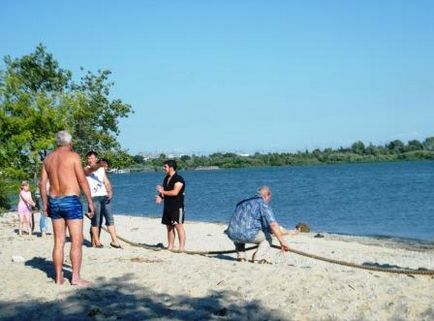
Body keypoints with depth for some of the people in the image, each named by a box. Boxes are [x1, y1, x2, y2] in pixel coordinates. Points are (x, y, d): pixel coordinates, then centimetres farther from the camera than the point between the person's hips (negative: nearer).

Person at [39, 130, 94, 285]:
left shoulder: (48, 158, 11)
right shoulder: (73, 156, -6)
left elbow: (42, 183, 10)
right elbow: (82, 181, -9)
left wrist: (45, 204, 17)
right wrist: (90, 201, -4)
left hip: (54, 201, 6)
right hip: (71, 201, -6)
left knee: (59, 241, 10)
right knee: (77, 241, -2)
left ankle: (59, 277, 12)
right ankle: (76, 277, -5)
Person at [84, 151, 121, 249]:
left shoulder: (101, 169, 18)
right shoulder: (86, 169, 2)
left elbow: (106, 182, 15)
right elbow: (92, 169, -22)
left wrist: (110, 191, -4)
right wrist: (100, 164, -43)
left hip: (104, 196, 5)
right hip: (94, 197, -5)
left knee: (110, 219, 0)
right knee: (96, 221, -2)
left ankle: (114, 241, 0)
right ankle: (96, 242, 6)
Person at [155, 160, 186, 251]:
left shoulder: (178, 179, -12)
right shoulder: (166, 178, 15)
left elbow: (175, 192, -21)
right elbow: (164, 190, 19)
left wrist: (163, 191, -14)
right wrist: (160, 196, -2)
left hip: (177, 206, -8)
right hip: (167, 206, 8)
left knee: (178, 226, -9)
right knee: (169, 227, 10)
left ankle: (182, 247, -8)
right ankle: (170, 246, 16)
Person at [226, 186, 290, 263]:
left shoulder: (242, 203, 26)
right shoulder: (263, 204, 5)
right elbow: (273, 224, -6)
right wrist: (282, 241, 0)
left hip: (232, 235, 5)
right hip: (248, 235, -5)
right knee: (267, 237, 22)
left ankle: (240, 256, 21)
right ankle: (259, 257, 0)